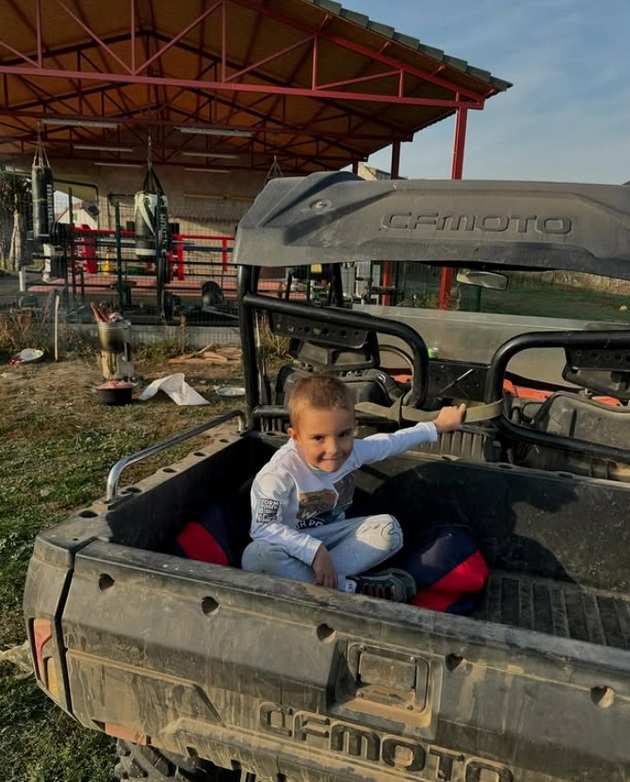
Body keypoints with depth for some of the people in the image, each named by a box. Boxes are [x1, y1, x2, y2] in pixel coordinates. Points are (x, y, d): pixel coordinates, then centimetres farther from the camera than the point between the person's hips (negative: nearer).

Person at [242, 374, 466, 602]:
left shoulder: (354, 450, -14)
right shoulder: (281, 471, -29)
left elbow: (392, 441, 4)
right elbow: (263, 526, -29)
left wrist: (437, 426, 17)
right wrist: (315, 550, -38)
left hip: (331, 536, 4)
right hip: (296, 545, -4)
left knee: (388, 528, -18)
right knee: (257, 556, -37)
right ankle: (349, 588, -26)